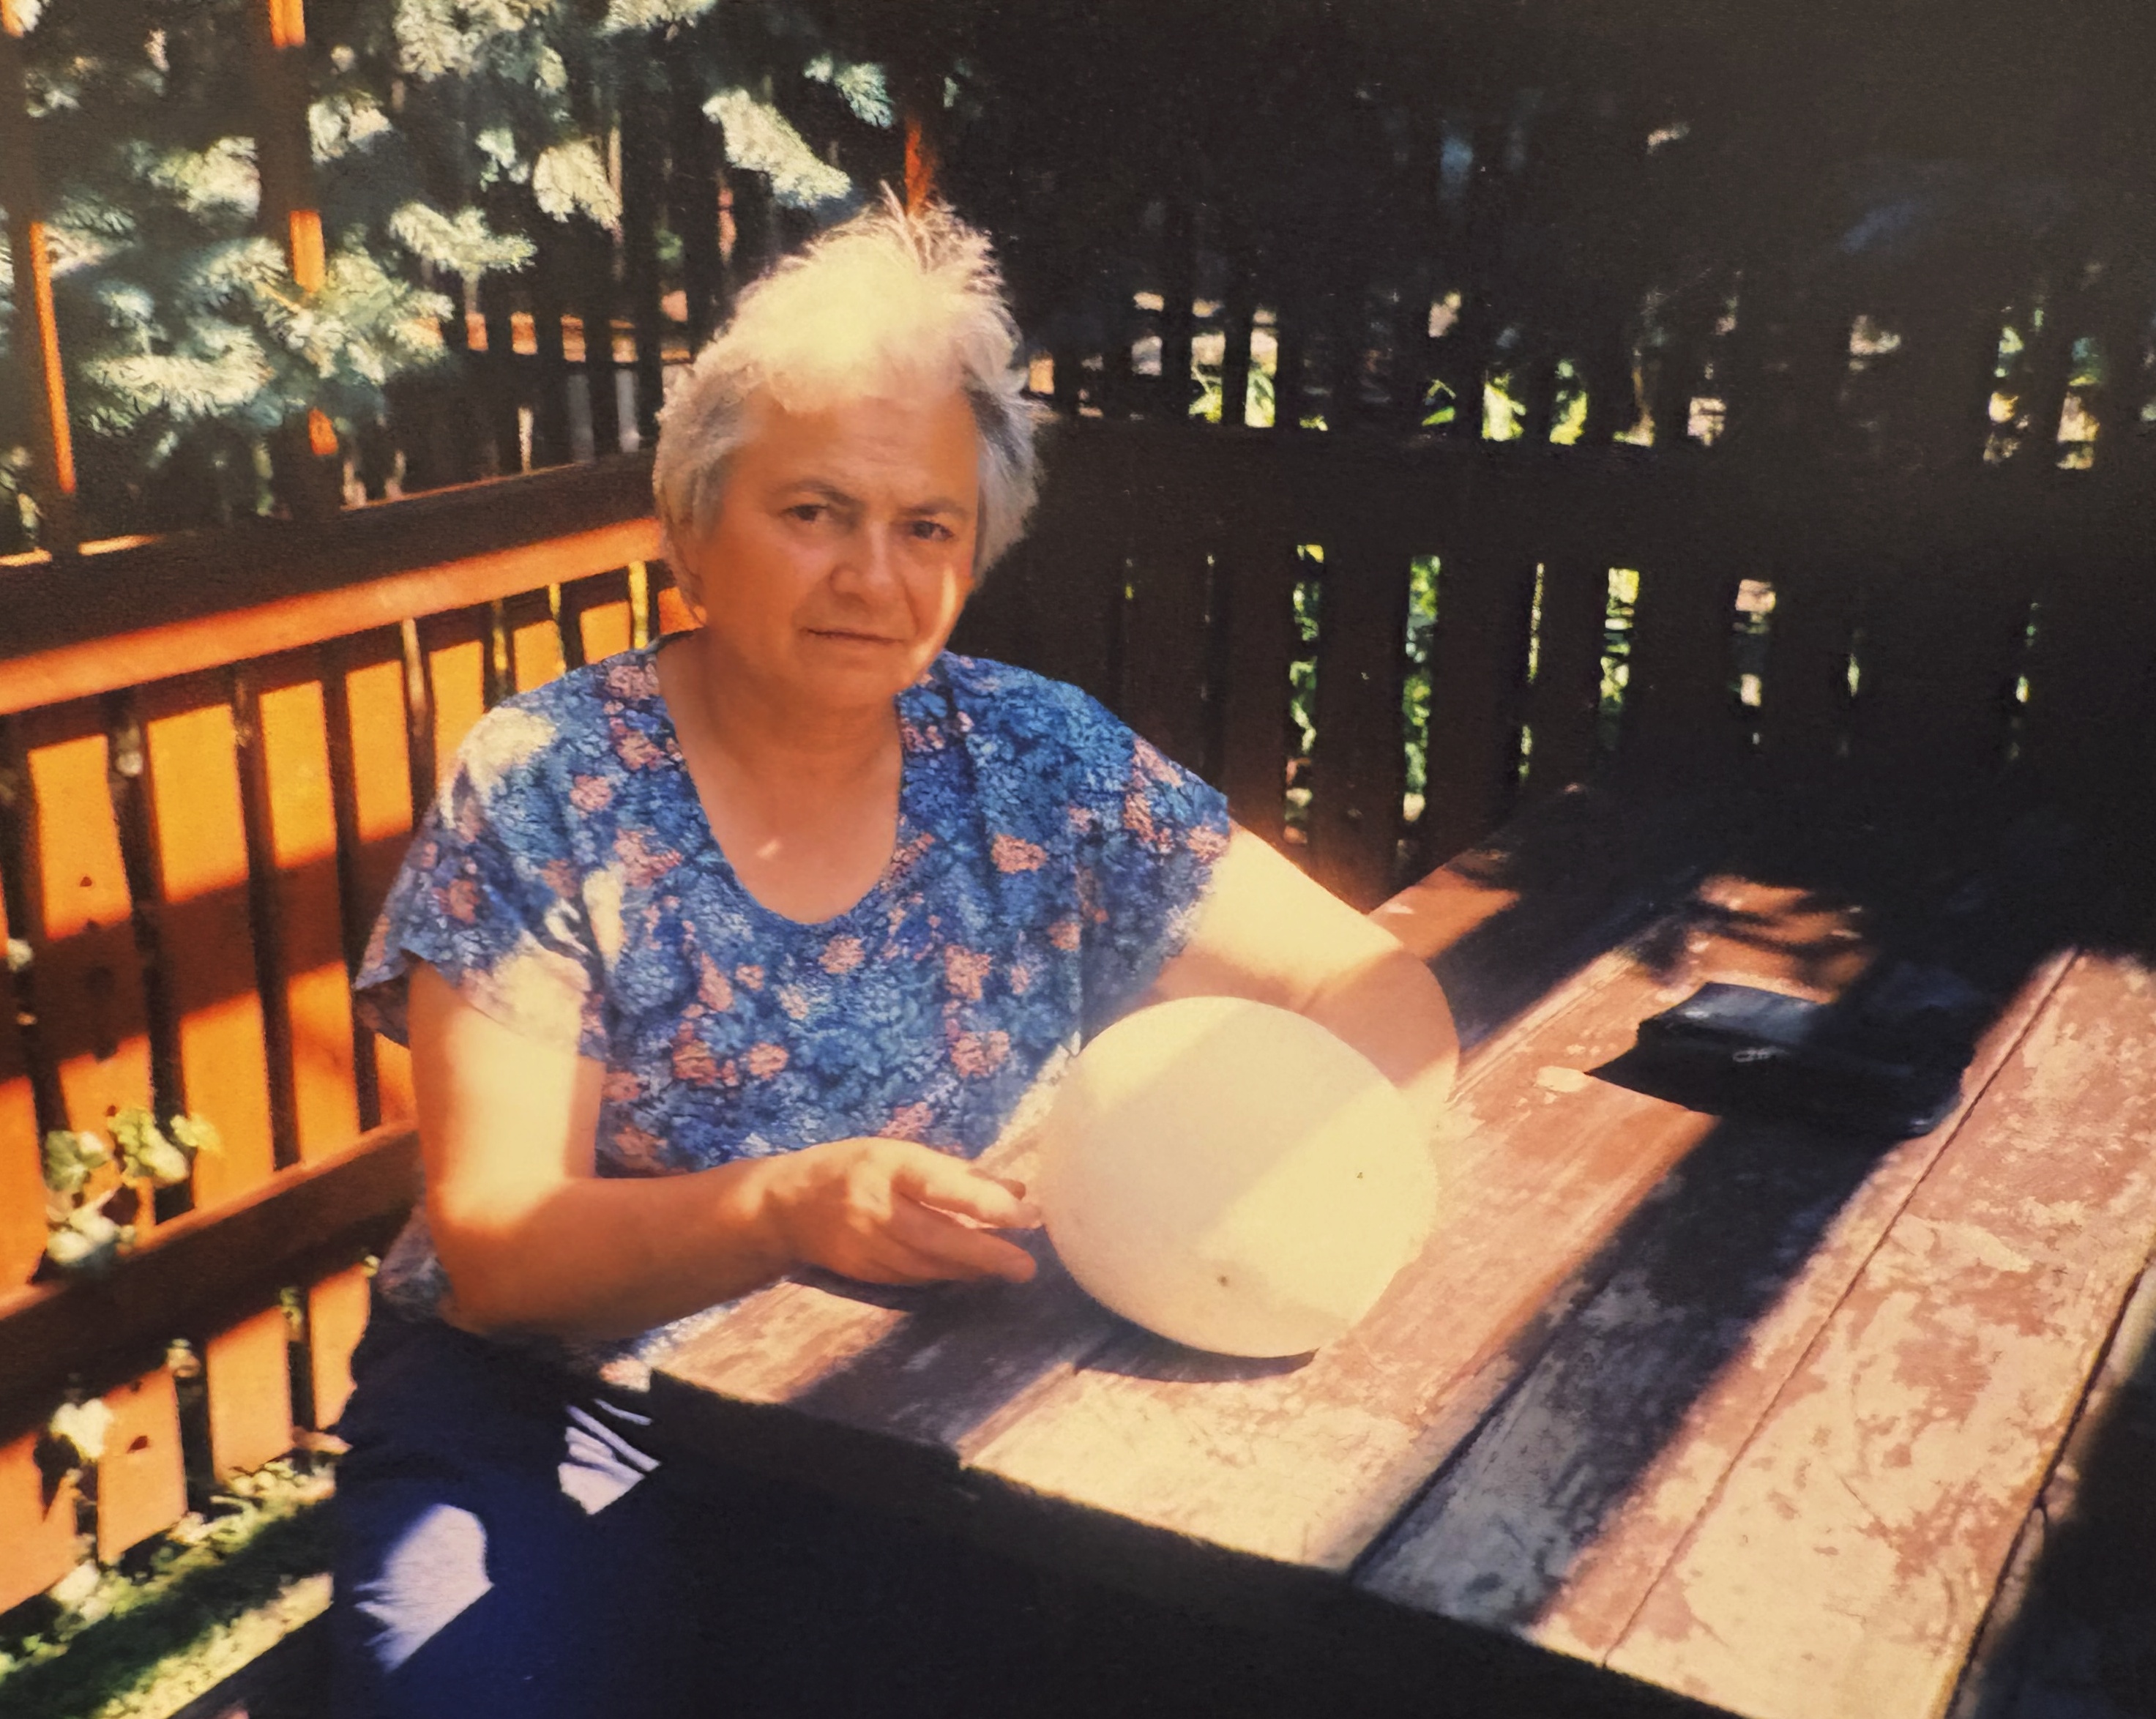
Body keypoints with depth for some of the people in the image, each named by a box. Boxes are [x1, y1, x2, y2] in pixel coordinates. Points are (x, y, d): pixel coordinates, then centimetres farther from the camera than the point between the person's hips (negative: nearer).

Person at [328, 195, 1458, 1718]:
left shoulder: (1042, 764, -2)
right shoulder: (543, 791, -8)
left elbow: (1380, 993, -1)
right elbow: (492, 1250, -12)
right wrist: (790, 1209, -32)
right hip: (559, 1407, -2)